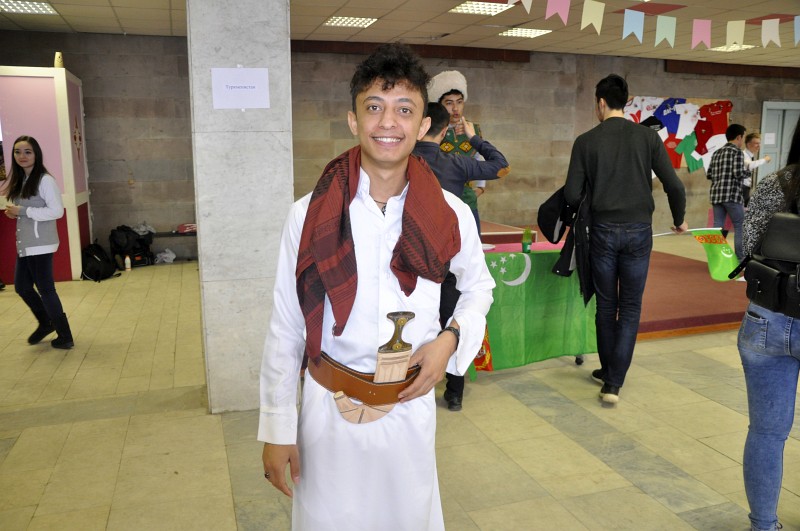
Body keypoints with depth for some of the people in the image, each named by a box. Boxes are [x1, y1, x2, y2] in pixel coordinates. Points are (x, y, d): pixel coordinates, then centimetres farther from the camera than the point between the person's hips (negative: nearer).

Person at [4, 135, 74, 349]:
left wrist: (22, 211, -19)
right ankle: (46, 323, 36)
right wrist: (14, 212, 1)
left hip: (40, 244, -8)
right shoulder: (19, 181, 12)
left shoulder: (45, 180, -13)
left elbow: (57, 211, -20)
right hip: (24, 244, 8)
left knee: (45, 289, 0)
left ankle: (65, 337, 13)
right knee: (22, 287, 16)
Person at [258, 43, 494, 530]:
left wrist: (451, 339, -8)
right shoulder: (309, 215, -11)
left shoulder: (451, 215, -8)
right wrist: (277, 430, -1)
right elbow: (286, 330, -4)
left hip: (411, 407, 1)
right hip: (329, 408, -1)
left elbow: (479, 285, 11)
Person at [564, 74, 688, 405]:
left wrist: (584, 213, 18)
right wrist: (679, 220, 16)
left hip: (603, 231, 0)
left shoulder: (586, 141, -3)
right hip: (639, 231, 0)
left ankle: (607, 371, 28)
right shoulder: (648, 137, -1)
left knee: (606, 305, 15)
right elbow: (674, 186, -2)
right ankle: (614, 382, 2)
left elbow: (572, 194, -5)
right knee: (630, 308, 8)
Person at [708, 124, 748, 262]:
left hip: (716, 194, 6)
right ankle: (740, 259, 6)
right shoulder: (737, 152, -5)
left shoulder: (716, 153, 15)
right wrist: (746, 172, 6)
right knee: (740, 226, 5)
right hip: (732, 195, -6)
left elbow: (709, 174, 13)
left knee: (717, 227, 7)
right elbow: (738, 173, -14)